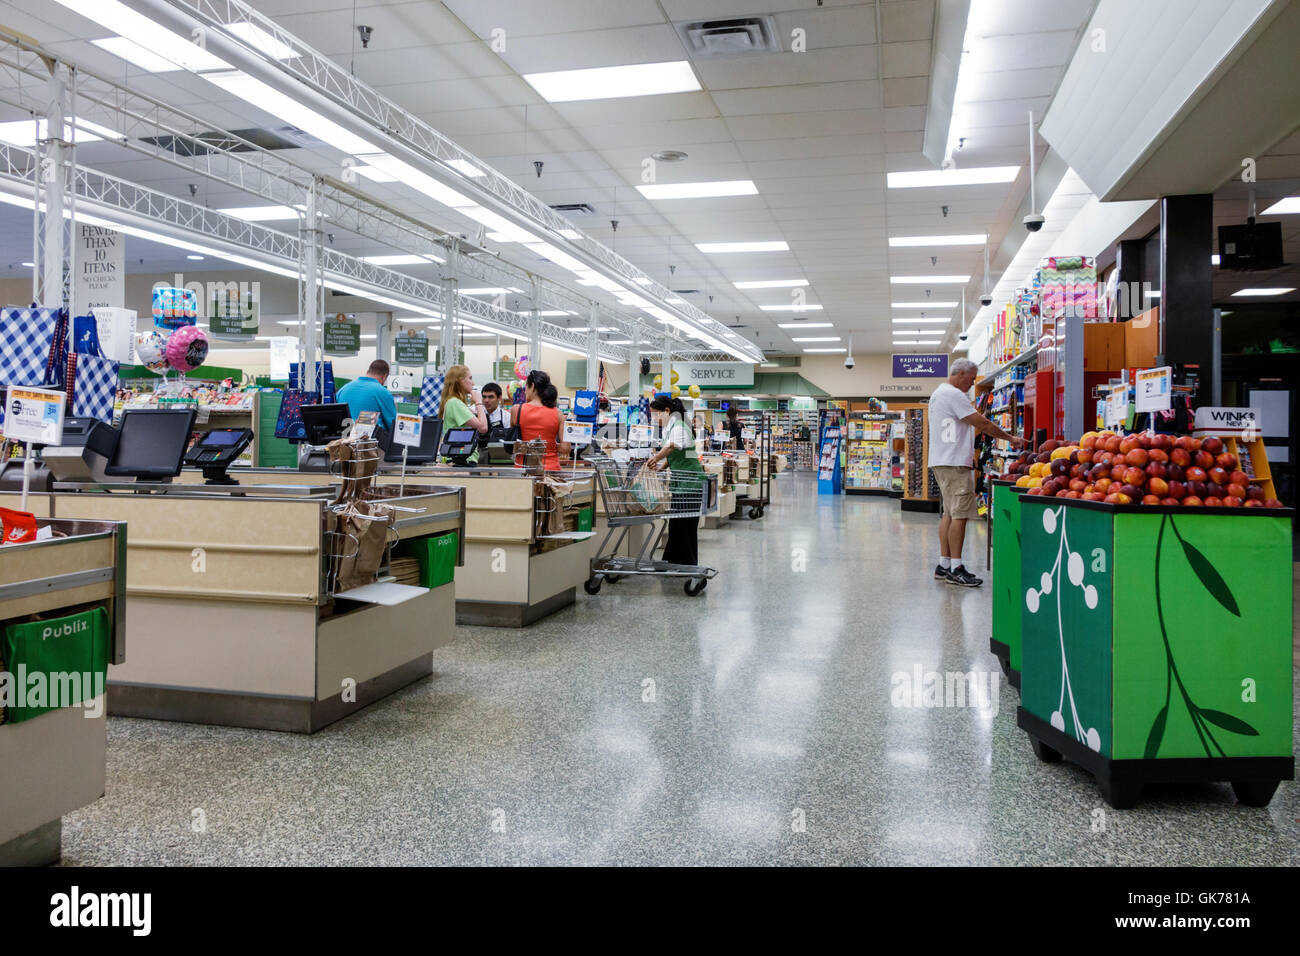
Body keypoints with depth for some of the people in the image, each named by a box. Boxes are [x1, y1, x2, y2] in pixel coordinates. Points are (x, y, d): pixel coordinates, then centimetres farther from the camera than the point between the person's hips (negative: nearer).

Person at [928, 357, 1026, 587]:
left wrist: (968, 454, 21)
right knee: (959, 515, -9)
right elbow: (982, 424, -13)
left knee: (949, 513, 11)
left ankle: (944, 565, 13)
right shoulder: (953, 395, -12)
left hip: (942, 461, 11)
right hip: (954, 464, -11)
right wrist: (1010, 438, -4)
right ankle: (955, 569, -8)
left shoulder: (938, 393, 20)